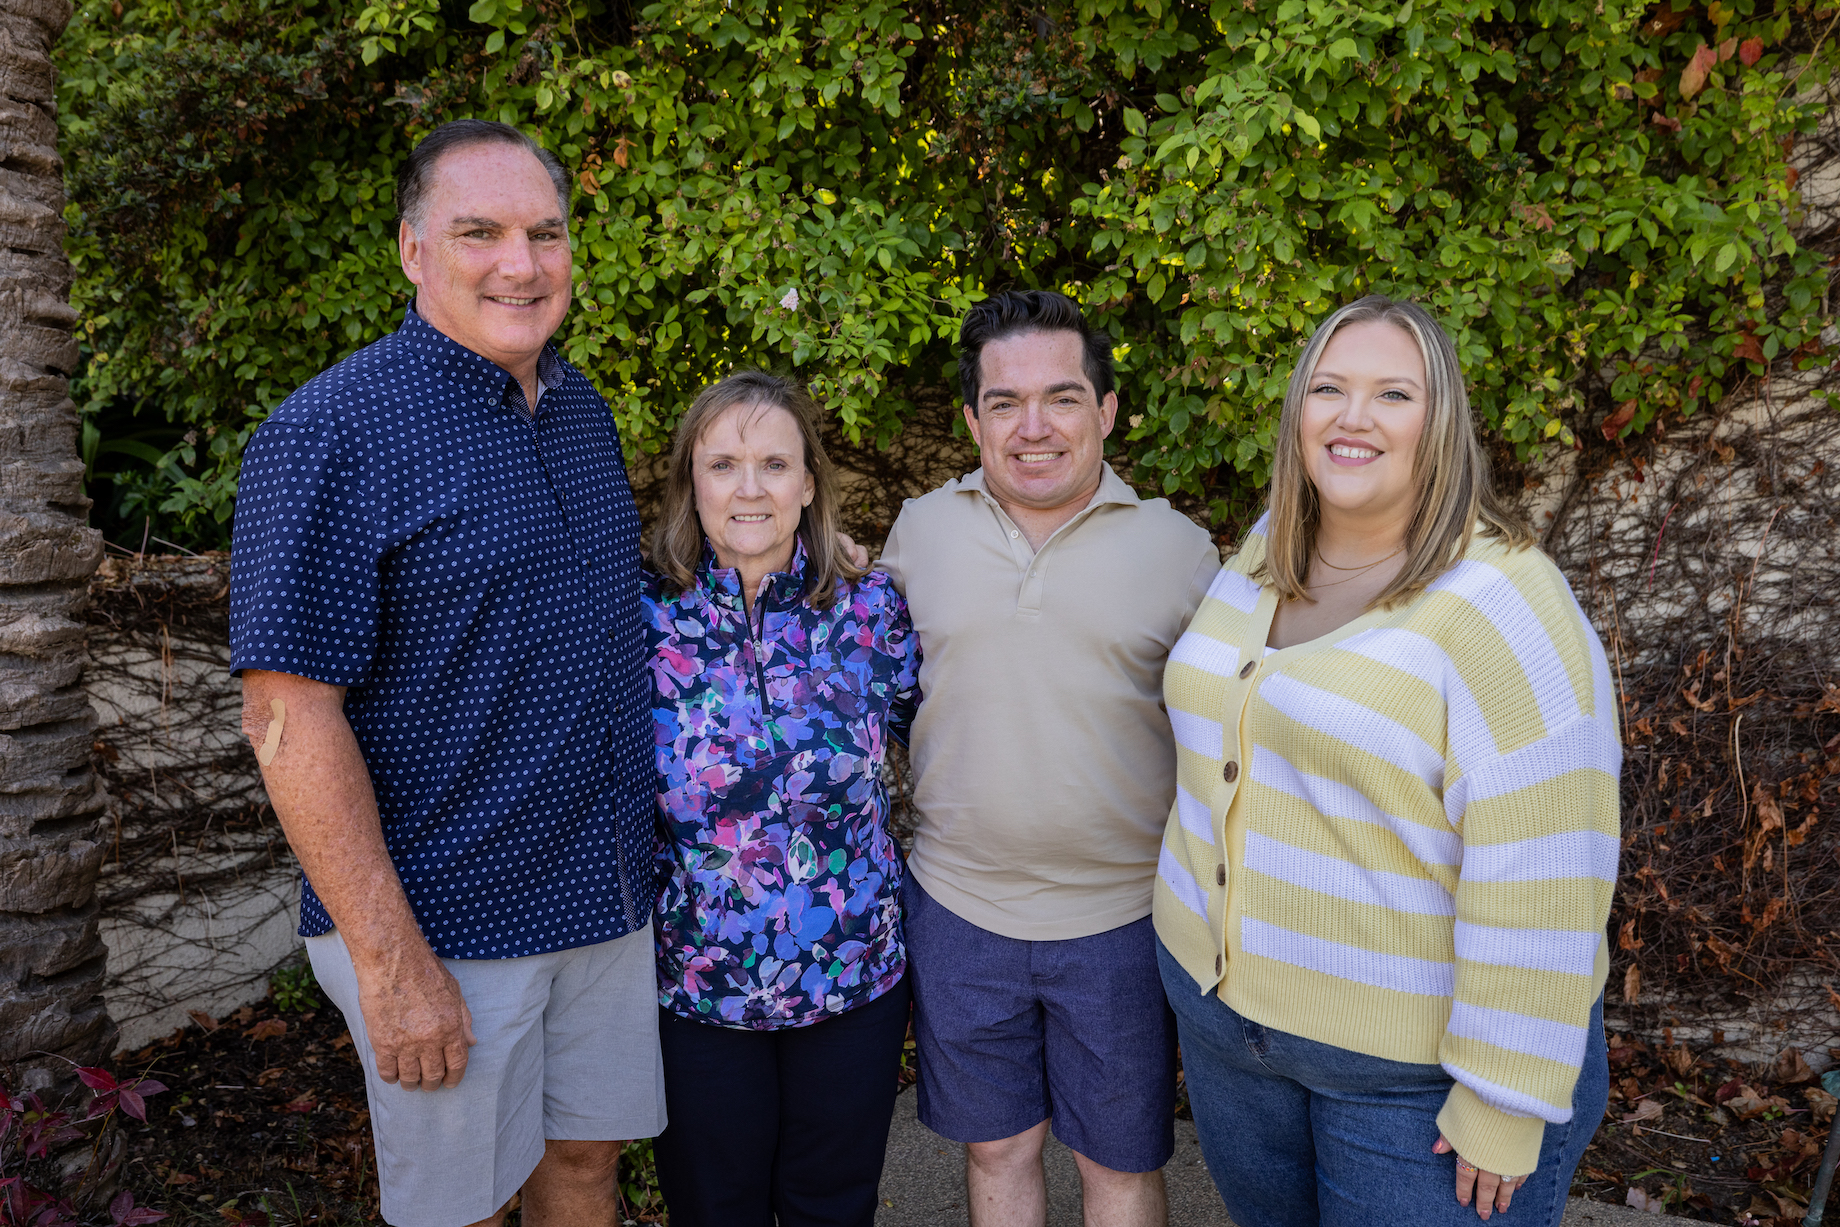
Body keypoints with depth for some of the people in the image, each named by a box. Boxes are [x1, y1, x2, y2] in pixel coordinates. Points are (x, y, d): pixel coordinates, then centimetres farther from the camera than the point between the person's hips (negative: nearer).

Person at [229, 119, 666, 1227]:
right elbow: (290, 715, -19)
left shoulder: (584, 411, 7)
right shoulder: (332, 431, -16)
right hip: (444, 922, -6)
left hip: (607, 890, 6)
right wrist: (390, 960, -19)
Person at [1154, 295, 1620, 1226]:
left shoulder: (1504, 606, -20)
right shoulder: (1262, 557, 2)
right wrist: (1200, 960, 15)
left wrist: (1503, 1107, -19)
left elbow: (1536, 884, -21)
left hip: (1422, 1062, -6)